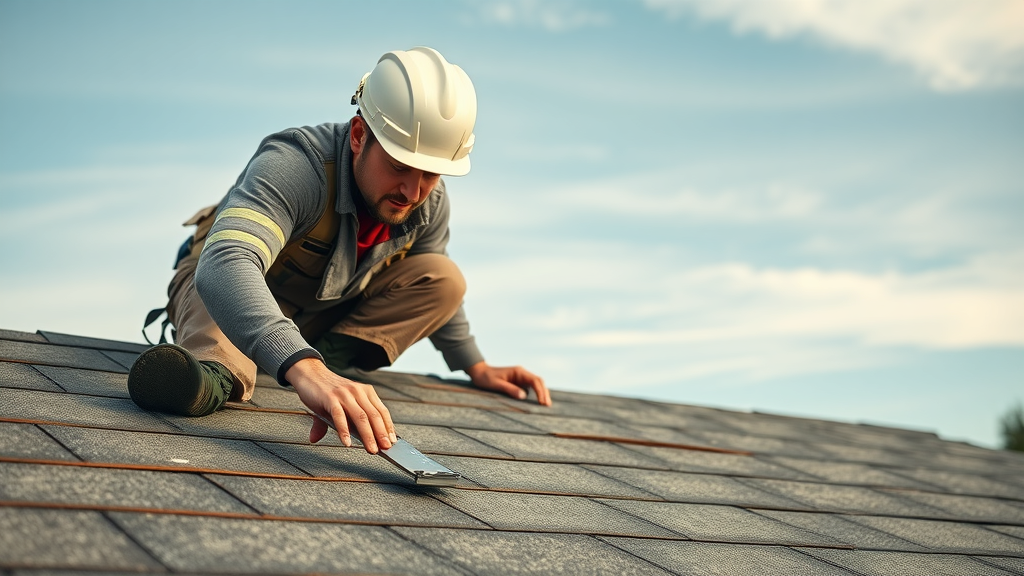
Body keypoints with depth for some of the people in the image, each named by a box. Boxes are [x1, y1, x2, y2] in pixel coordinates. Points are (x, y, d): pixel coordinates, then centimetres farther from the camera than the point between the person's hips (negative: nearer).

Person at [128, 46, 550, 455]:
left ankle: (331, 355, -25)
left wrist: (475, 367, 11)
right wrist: (302, 368, -76)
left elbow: (426, 291, 8)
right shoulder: (293, 165, -40)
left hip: (327, 313, 6)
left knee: (443, 278, -16)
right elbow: (225, 266, -60)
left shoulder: (430, 202, -17)